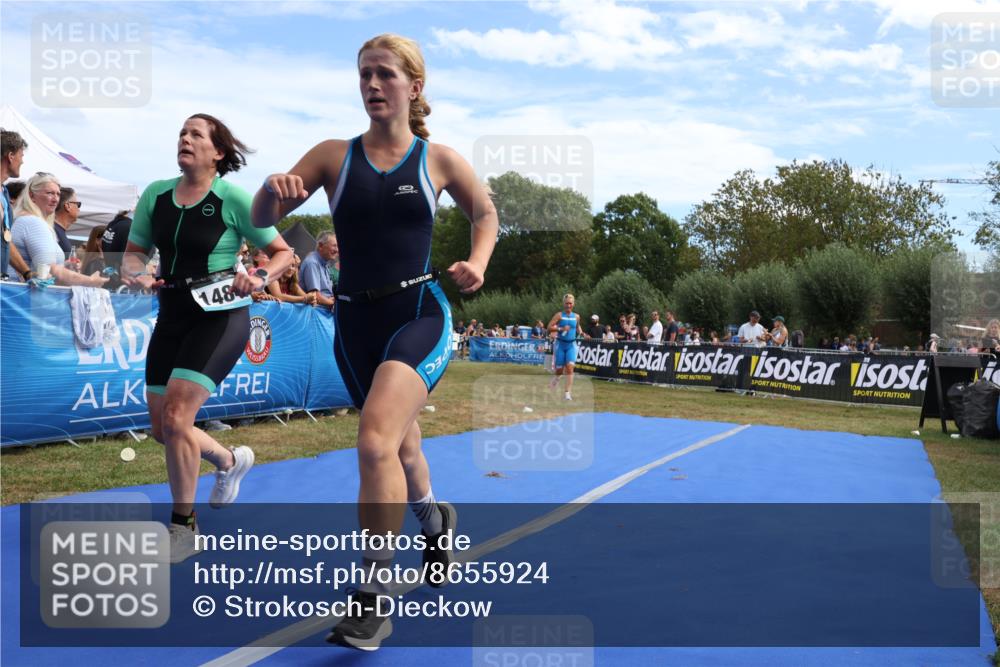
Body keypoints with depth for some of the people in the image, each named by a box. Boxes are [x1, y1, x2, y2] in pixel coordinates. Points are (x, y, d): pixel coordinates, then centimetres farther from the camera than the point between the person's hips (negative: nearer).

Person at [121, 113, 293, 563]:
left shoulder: (232, 198, -10)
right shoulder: (155, 194, 4)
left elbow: (284, 252, -6)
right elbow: (134, 251, 11)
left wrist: (259, 279, -25)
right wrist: (134, 271, -12)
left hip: (219, 318, -6)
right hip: (172, 316, 6)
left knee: (176, 416, -17)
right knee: (162, 429, 10)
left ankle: (184, 526, 1)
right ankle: (231, 461, 40)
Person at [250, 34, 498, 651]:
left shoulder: (439, 159, 1)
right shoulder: (334, 156, 3)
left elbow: (485, 211, 16)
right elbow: (263, 218, 1)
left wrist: (477, 263, -3)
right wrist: (274, 191, -23)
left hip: (420, 315, -3)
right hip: (355, 321, 4)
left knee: (376, 444, -24)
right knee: (401, 449, 20)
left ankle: (374, 600, -10)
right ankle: (436, 522, 52)